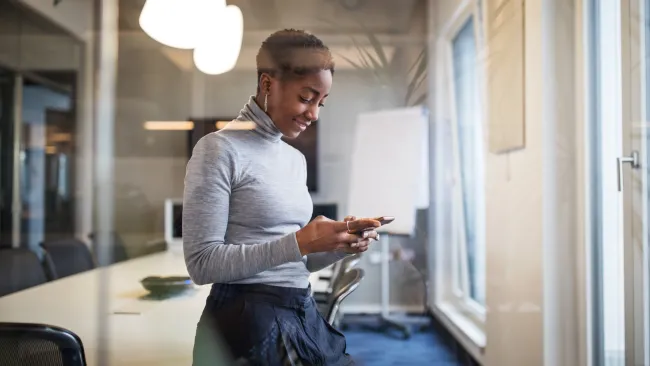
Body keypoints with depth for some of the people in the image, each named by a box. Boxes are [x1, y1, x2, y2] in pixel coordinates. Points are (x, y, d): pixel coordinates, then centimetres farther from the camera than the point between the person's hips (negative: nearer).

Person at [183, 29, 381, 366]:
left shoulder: (296, 159, 12)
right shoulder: (219, 149, -10)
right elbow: (202, 263, -16)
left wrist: (340, 245, -3)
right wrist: (298, 242, -20)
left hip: (305, 312, 7)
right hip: (249, 318, -7)